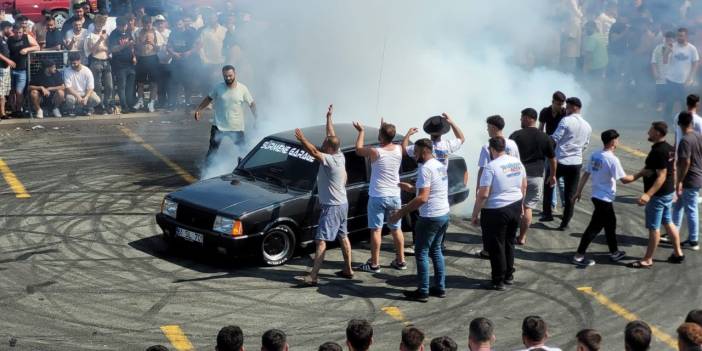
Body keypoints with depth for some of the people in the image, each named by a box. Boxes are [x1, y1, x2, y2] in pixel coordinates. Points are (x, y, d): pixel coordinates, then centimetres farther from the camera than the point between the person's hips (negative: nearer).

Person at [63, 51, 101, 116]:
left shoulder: (87, 71, -9)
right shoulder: (67, 71, -11)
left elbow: (90, 88, -11)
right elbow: (68, 88, -16)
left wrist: (86, 98, -29)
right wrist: (78, 96, -30)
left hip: (86, 93, 1)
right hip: (73, 94, -1)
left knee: (96, 100, -27)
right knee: (69, 99, -36)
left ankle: (86, 108, 8)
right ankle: (72, 110, 1)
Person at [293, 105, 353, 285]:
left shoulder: (330, 160, -21)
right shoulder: (340, 156, 3)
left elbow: (314, 152, -34)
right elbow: (332, 136, 15)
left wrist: (302, 139, -35)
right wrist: (329, 117, 22)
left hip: (332, 207, -10)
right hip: (342, 203, 10)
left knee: (321, 241, -12)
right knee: (343, 237, 19)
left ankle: (313, 276, -16)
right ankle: (348, 269, 28)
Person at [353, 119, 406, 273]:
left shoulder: (375, 152, -18)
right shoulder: (399, 150, -5)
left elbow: (358, 149, 2)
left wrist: (361, 131, 14)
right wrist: (385, 128, 24)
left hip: (377, 197, -5)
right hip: (394, 196, 5)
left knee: (376, 230, 1)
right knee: (396, 229, 14)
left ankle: (374, 264, 3)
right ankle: (400, 261, 20)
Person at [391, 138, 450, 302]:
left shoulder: (425, 169, -18)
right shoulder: (441, 166, 12)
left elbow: (422, 198, -25)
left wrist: (401, 212, -23)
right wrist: (412, 188, 23)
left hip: (430, 217, -9)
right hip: (444, 215, 9)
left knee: (421, 253, 1)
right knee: (436, 250, 19)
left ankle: (423, 292, 3)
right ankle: (440, 288, 21)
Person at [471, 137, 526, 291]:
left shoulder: (491, 167, -19)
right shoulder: (517, 162, 2)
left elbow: (483, 194, -21)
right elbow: (524, 186, 12)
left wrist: (475, 214, -12)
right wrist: (521, 204, 25)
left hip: (496, 211, -7)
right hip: (515, 207, 7)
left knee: (496, 247, 5)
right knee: (509, 243, 21)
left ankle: (498, 281, 12)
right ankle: (509, 276, 31)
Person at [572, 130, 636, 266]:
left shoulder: (594, 155, 2)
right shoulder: (612, 159, -20)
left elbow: (585, 174, 6)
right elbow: (624, 179, -17)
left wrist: (578, 192, 12)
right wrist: (637, 176, -1)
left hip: (597, 196, 8)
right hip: (604, 199, -8)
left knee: (610, 224, 21)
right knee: (594, 227, -1)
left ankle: (614, 252, 34)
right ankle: (579, 256, 2)